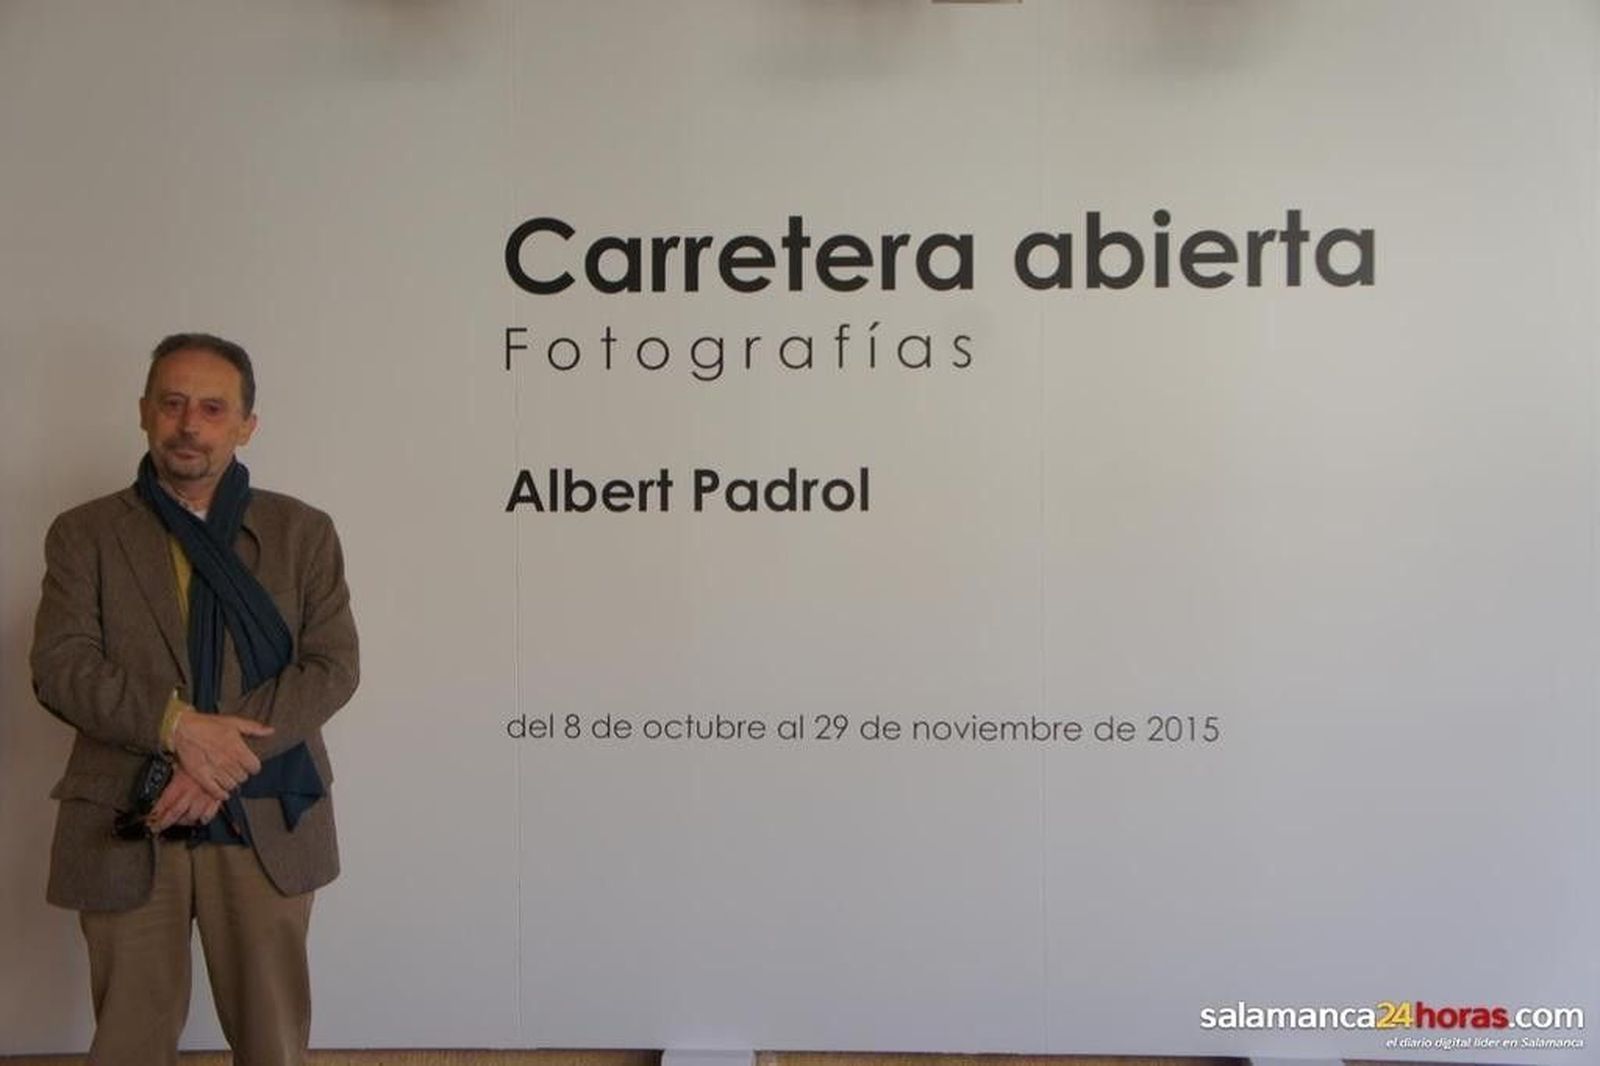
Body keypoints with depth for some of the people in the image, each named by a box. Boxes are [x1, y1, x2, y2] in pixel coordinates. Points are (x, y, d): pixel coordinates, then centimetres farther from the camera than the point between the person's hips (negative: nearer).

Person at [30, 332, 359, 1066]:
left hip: (267, 826, 0)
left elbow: (332, 665, -5)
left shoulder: (304, 531, 4)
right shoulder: (84, 534, 5)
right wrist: (177, 725, -22)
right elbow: (60, 667, -6)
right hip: (126, 829, 0)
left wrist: (224, 760, -17)